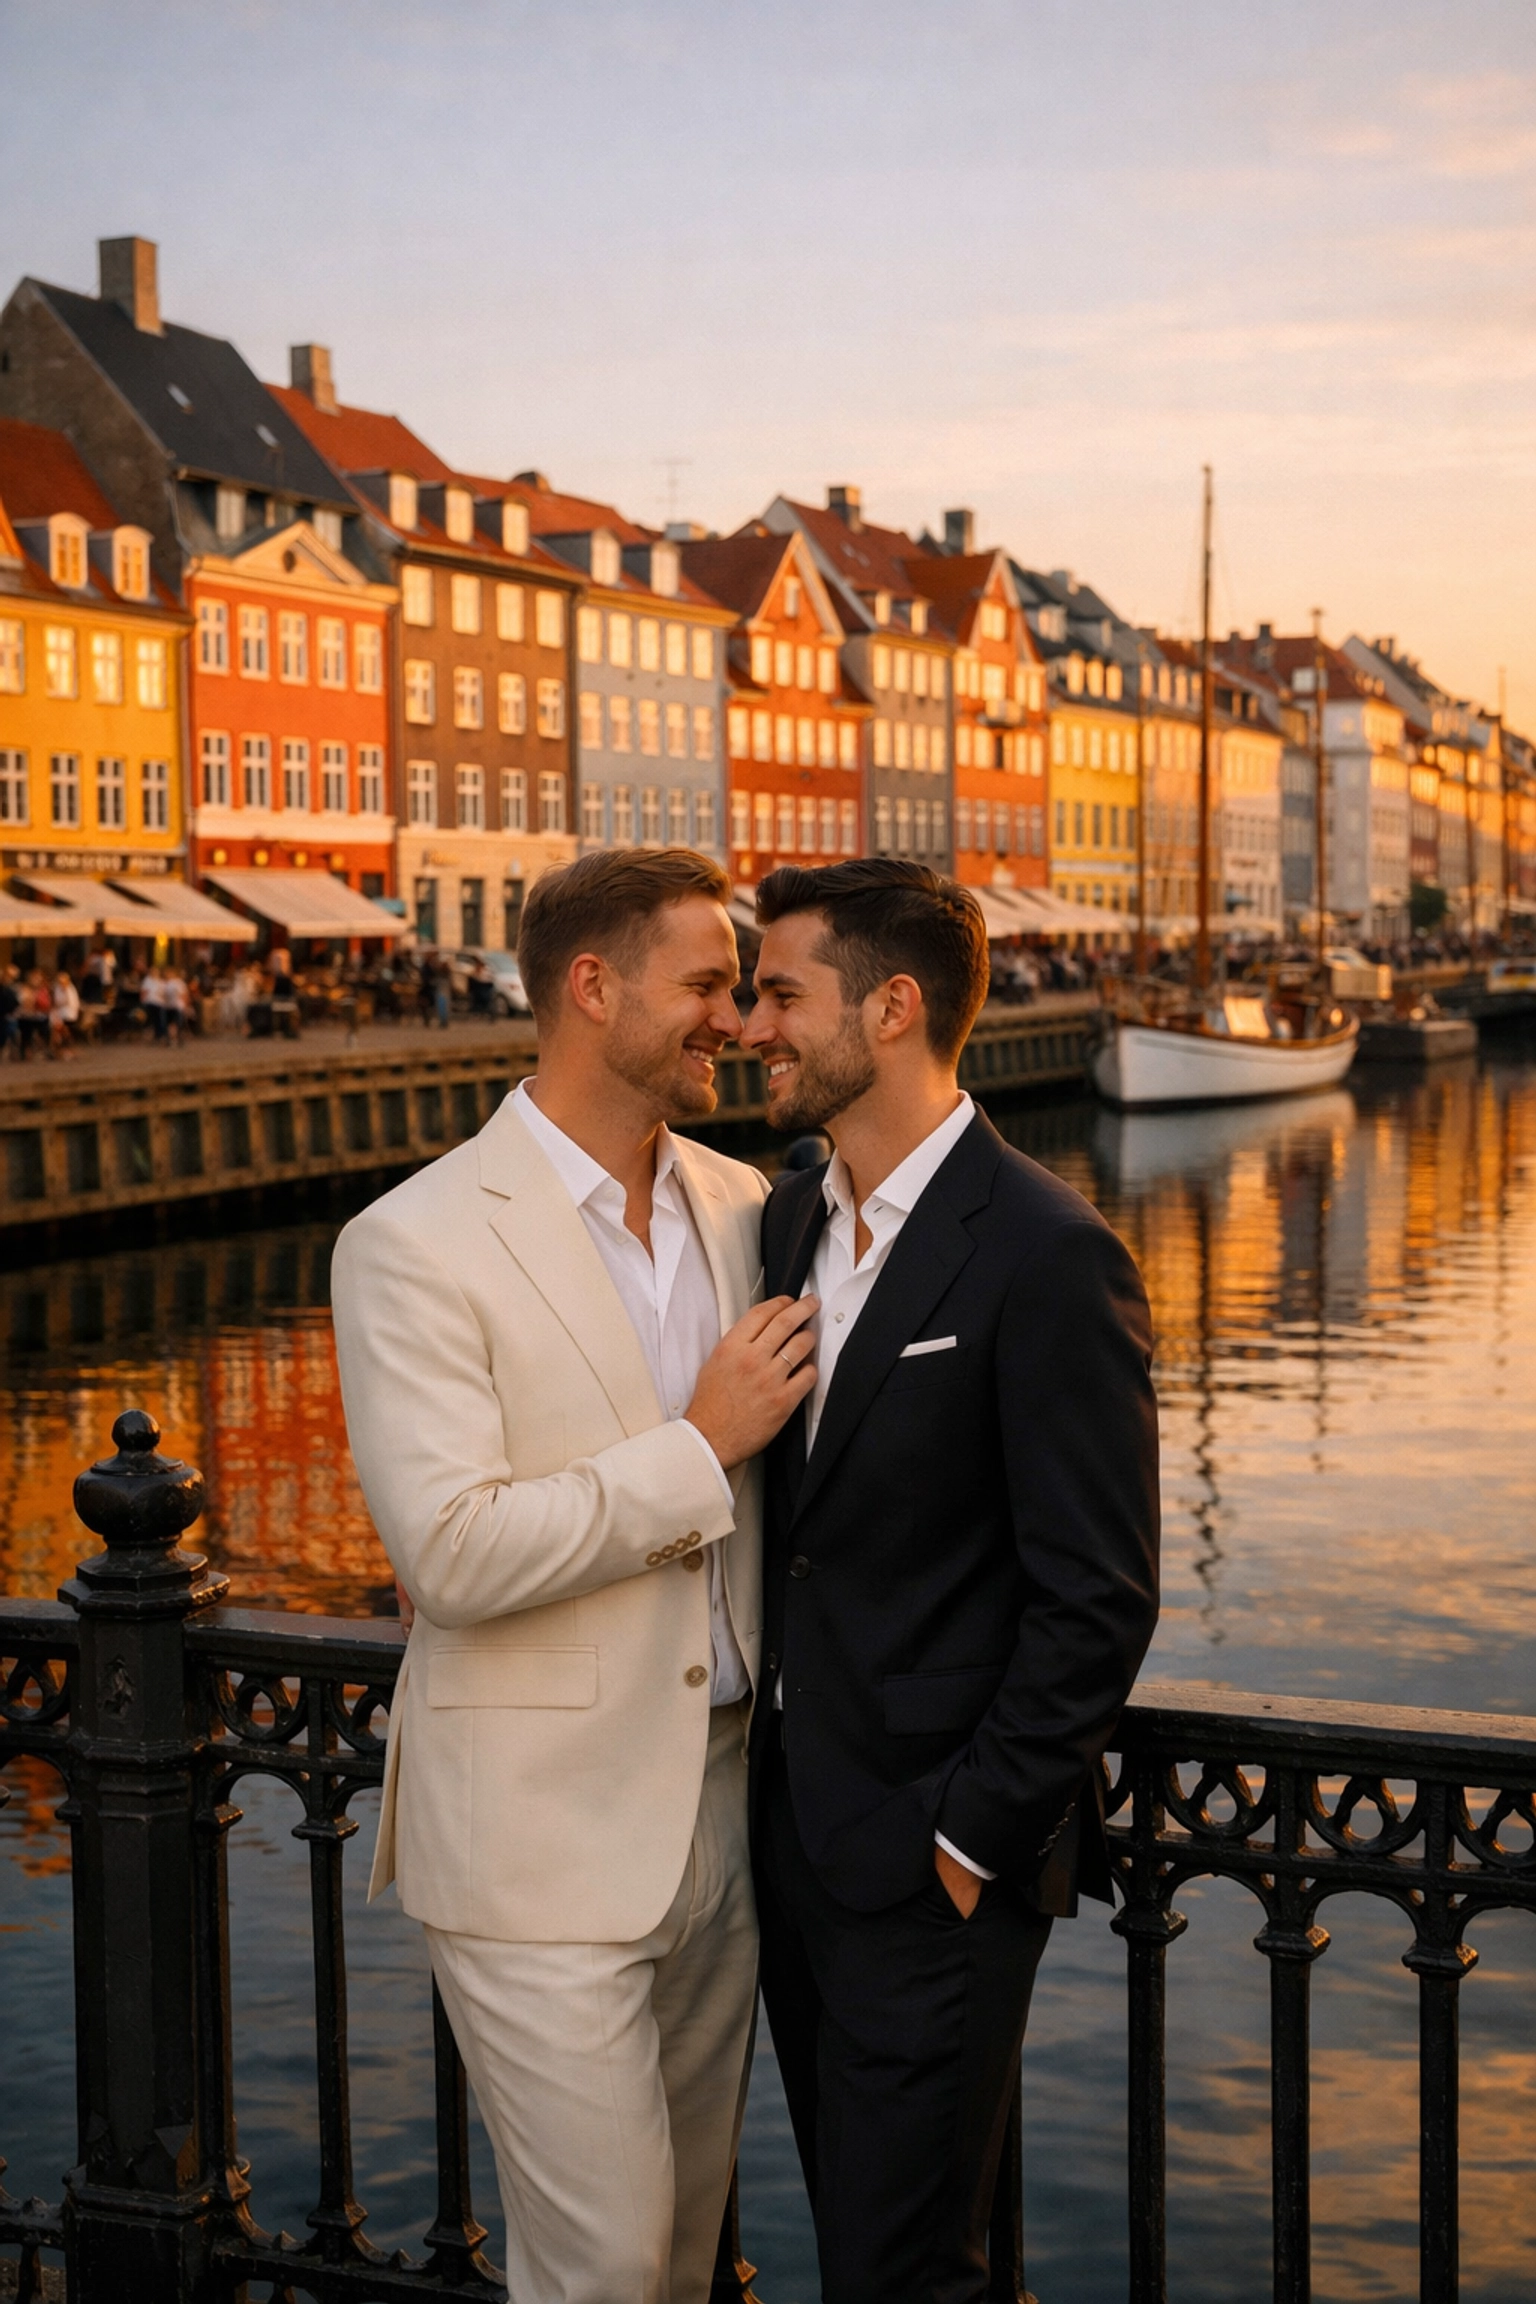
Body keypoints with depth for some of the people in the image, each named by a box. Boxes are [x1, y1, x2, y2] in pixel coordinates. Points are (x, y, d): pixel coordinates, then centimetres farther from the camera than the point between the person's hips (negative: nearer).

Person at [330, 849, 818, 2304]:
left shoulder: (740, 1205, 7)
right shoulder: (417, 1246, -13)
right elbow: (451, 1552, -21)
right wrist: (701, 1447, -18)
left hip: (722, 1803, 6)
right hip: (542, 1840, -6)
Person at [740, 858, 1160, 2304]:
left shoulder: (1045, 1257, -17)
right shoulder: (790, 1221, 8)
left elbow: (1097, 1599, -17)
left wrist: (971, 1840, -14)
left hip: (936, 1857, -7)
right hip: (792, 1824, 7)